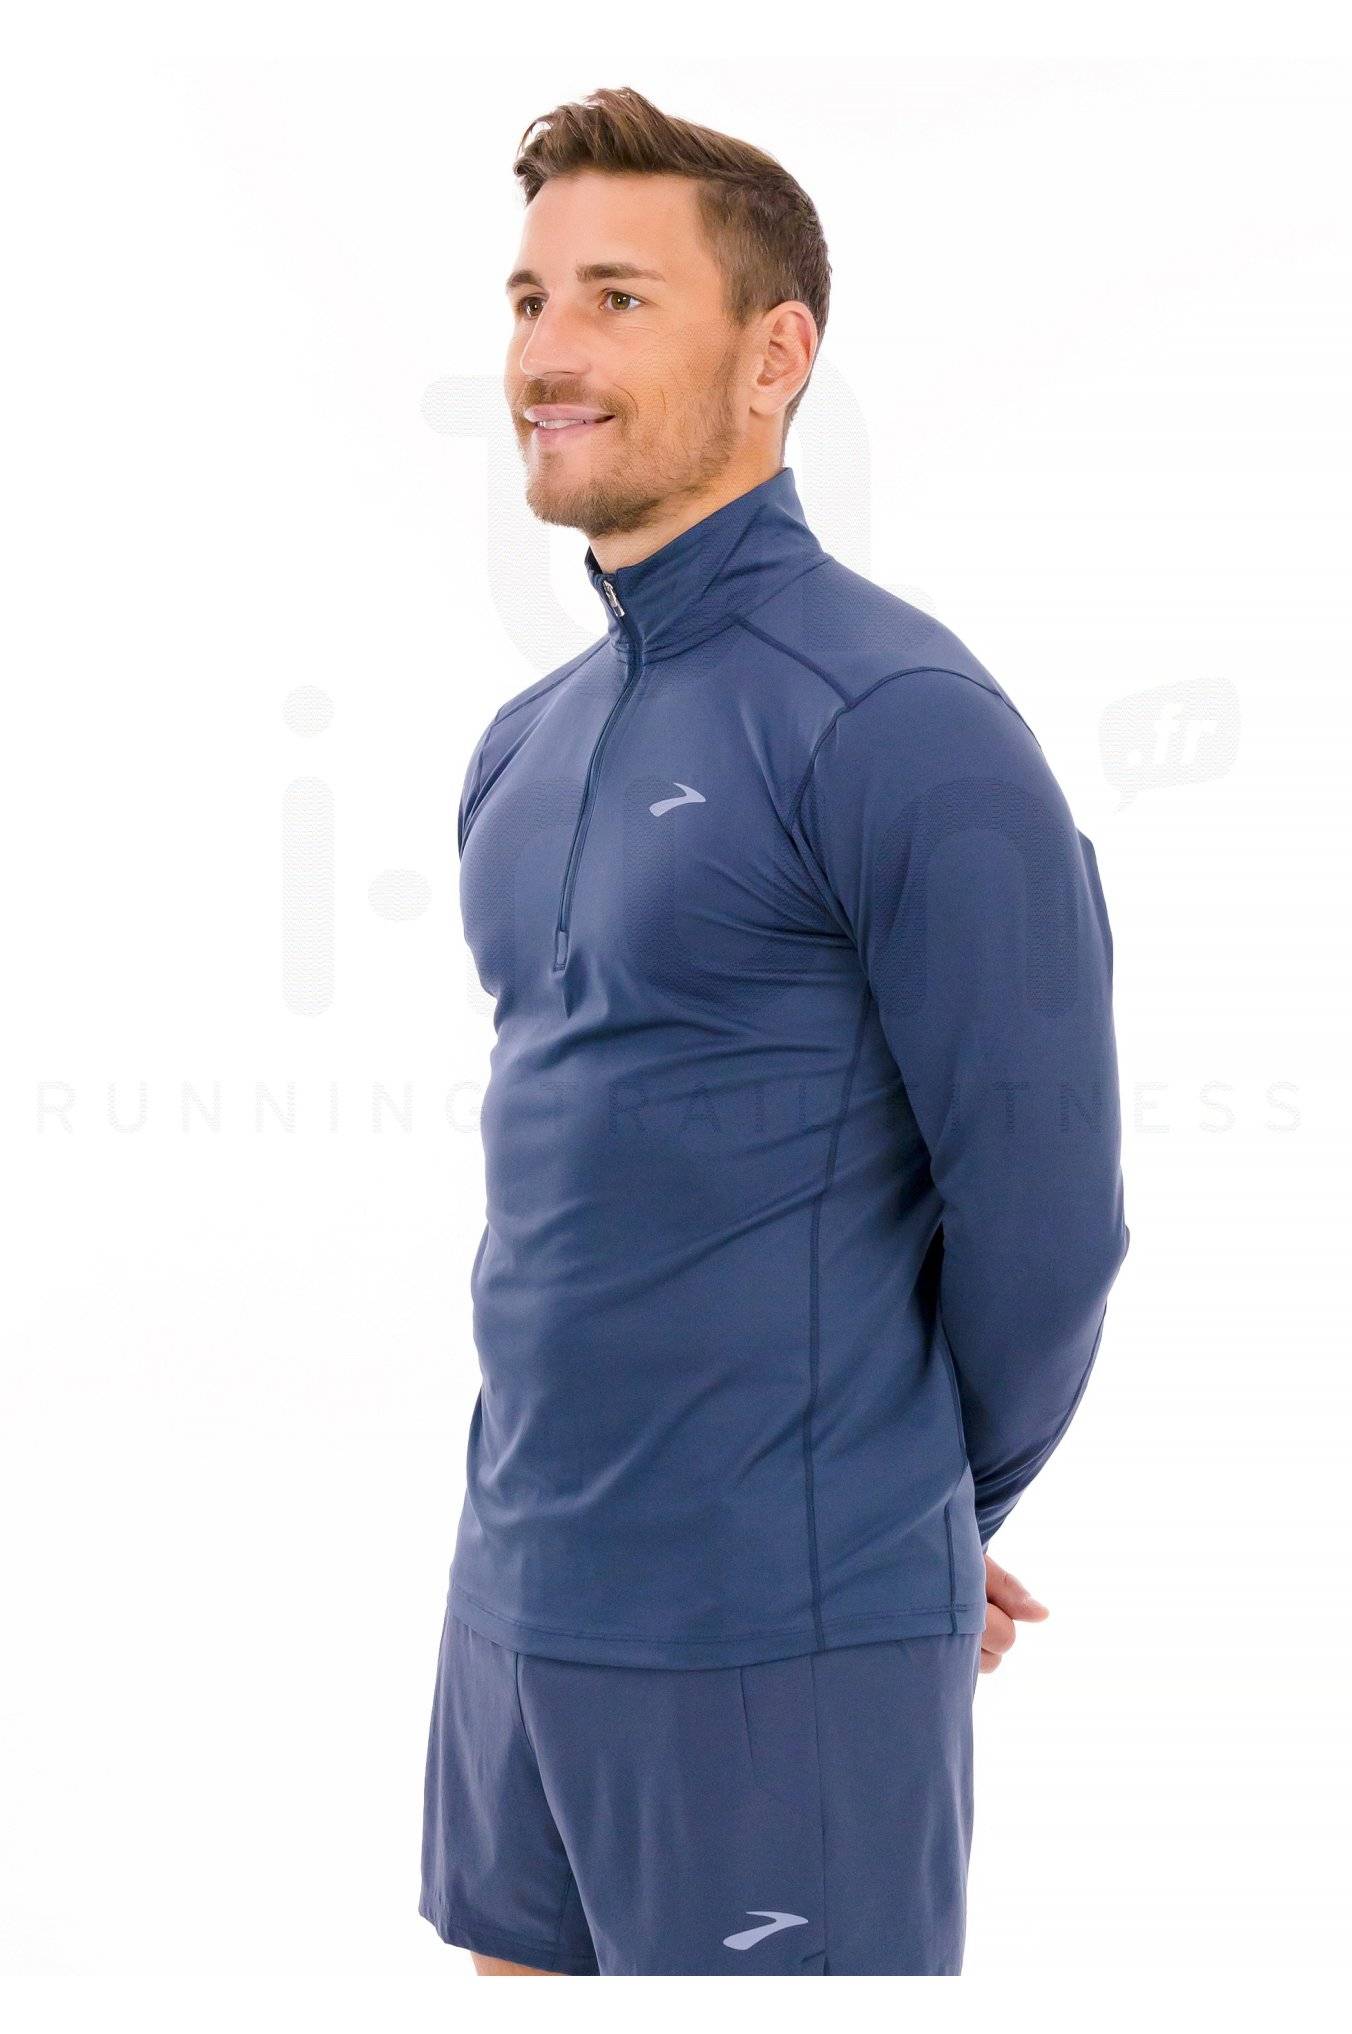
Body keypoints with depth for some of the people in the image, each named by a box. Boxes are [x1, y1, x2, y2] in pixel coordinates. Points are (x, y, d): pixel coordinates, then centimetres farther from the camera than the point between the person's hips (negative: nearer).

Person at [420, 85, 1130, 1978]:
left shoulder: (898, 721, -14)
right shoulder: (528, 741, 11)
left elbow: (1045, 1215, -14)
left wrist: (918, 1518, 1)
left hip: (775, 1640, -8)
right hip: (517, 1591, 8)